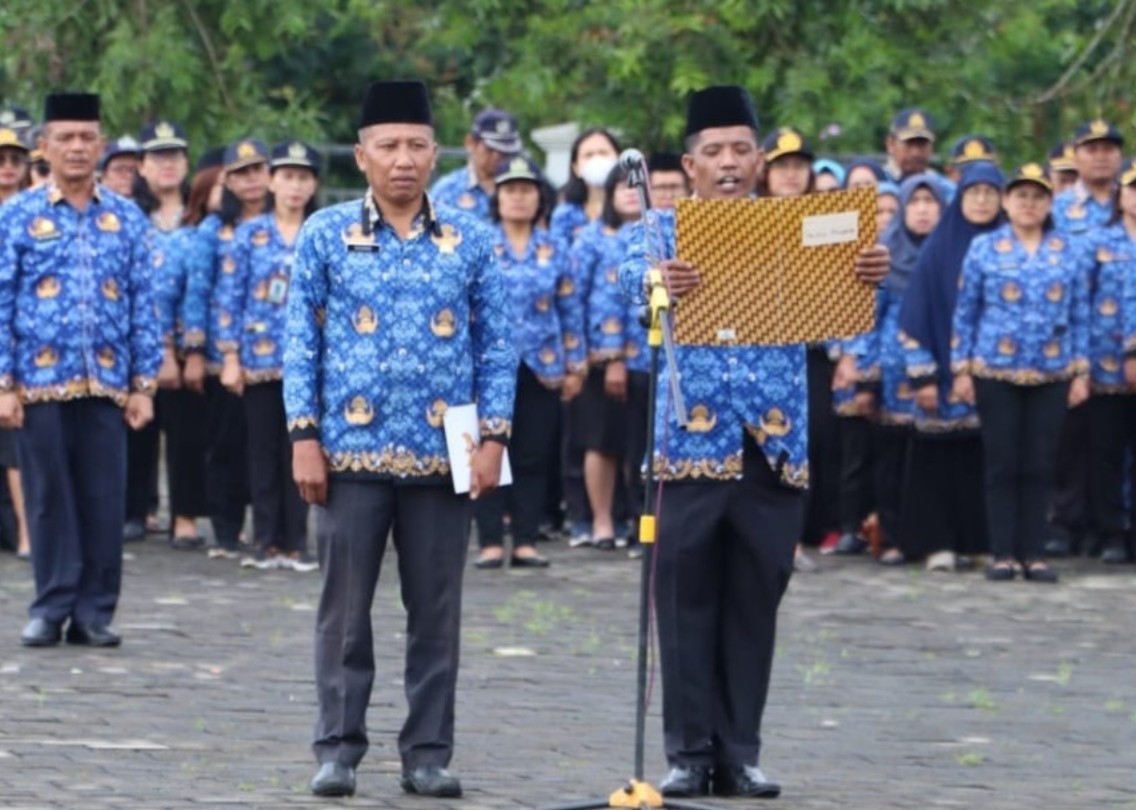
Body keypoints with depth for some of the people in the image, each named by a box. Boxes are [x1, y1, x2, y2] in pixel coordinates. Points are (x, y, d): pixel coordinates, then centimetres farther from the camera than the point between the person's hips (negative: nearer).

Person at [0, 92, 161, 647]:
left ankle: (94, 612, 9)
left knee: (104, 501, 1)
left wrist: (143, 385, 4)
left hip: (107, 386, 2)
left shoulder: (126, 220, 8)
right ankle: (51, 609, 10)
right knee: (49, 499, 2)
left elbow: (142, 307, 9)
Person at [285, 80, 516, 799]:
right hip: (352, 451, -1)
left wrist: (493, 438, -2)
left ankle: (429, 752, 10)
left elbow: (498, 347, 6)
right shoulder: (327, 235, 3)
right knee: (345, 606, 1)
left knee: (437, 611, 4)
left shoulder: (471, 241, 5)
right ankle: (340, 747, 8)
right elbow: (301, 341, 3)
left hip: (444, 456, 1)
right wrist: (305, 436, -4)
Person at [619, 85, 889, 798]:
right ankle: (689, 753, 5)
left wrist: (869, 270, -26)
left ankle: (740, 753, 10)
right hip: (695, 438, -2)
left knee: (756, 605, 5)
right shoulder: (664, 227, 4)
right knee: (689, 603, 0)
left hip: (776, 443, 2)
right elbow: (632, 273, -14)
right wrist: (659, 282, -37)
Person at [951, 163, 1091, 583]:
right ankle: (1003, 553, 5)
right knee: (1002, 464, 0)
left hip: (1051, 375, 1)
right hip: (996, 372, -1)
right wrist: (961, 370, 0)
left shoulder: (1069, 253, 6)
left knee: (1040, 465, 2)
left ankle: (1034, 553, 8)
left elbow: (1080, 317, 8)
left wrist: (1080, 372, 3)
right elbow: (965, 312, 4)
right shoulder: (984, 249, 2)